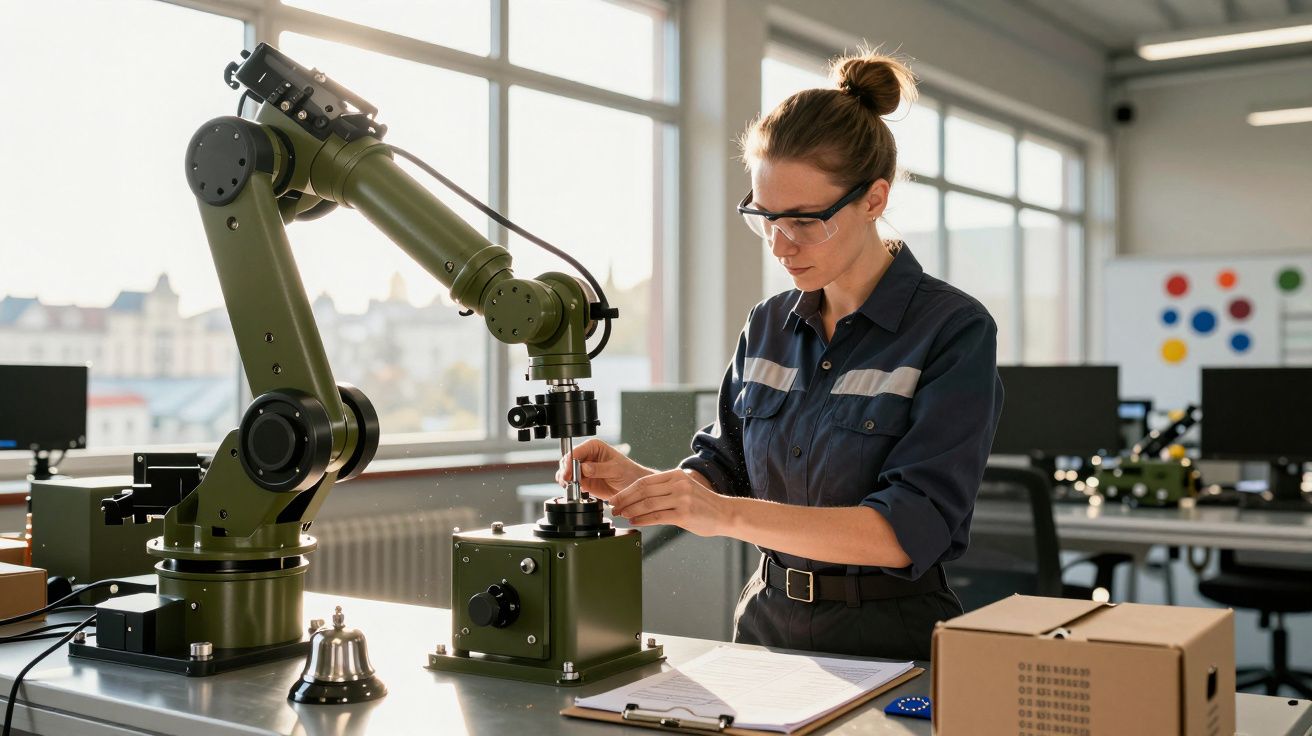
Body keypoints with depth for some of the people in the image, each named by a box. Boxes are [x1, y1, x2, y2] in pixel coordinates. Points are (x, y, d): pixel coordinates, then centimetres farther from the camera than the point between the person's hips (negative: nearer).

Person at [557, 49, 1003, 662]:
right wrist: (640, 482, -8)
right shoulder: (768, 326, 10)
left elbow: (911, 529, -18)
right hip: (767, 628, 5)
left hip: (889, 642, -4)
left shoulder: (954, 331, -9)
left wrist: (728, 513, -26)